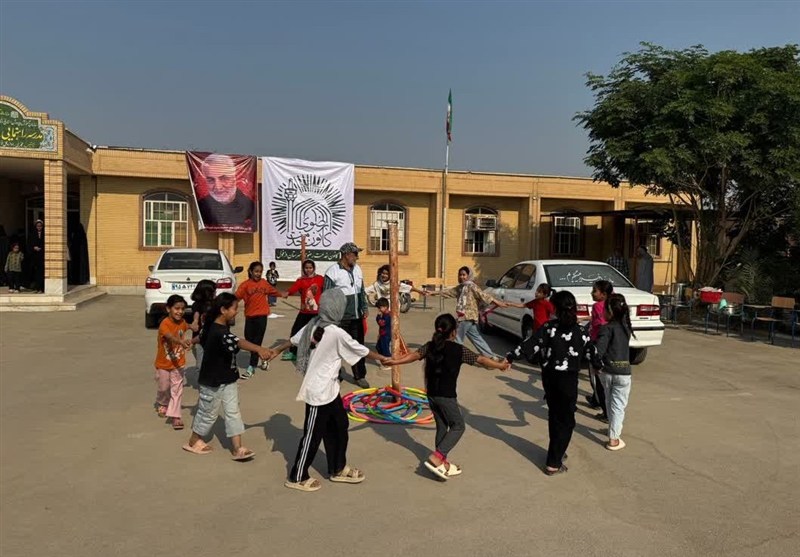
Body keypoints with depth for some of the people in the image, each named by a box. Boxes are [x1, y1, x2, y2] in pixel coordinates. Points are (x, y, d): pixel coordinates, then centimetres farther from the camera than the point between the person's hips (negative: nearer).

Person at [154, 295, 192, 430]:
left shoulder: (182, 322, -8)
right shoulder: (164, 324, -27)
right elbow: (170, 336, -49)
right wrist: (182, 342, -64)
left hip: (178, 363, 3)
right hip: (163, 364, -3)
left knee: (177, 390, 0)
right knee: (163, 388, 16)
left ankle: (174, 415, 6)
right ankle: (161, 404, 45)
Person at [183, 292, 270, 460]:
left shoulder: (216, 327, 0)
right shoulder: (219, 332, -31)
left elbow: (202, 336, 23)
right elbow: (239, 342, -50)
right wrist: (259, 349, -65)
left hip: (228, 379, 9)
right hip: (213, 381, -9)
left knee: (233, 412, 7)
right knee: (208, 413, 11)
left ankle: (237, 449, 10)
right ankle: (193, 442, 34)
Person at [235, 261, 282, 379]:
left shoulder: (264, 283, 2)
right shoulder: (245, 285, -6)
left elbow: (273, 291, 22)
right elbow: (236, 297, -18)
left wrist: (282, 294, 37)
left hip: (261, 316, -1)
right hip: (249, 316, 1)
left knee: (256, 342, -1)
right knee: (249, 340, 13)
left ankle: (251, 367, 2)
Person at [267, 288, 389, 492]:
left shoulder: (314, 324, -1)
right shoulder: (336, 332, -23)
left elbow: (294, 339, 14)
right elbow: (361, 350, -10)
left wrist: (276, 350, 32)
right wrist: (381, 358, 7)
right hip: (320, 391, -8)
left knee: (339, 426, 19)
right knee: (313, 434, 6)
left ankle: (338, 469, 34)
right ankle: (297, 477, 22)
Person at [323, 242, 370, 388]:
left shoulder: (357, 269, 9)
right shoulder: (333, 271, -12)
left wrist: (364, 308, 10)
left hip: (356, 317, 6)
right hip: (340, 318, -6)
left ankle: (360, 376, 20)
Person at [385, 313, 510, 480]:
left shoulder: (430, 346, 2)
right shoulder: (458, 349, -9)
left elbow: (414, 355, -4)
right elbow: (481, 360, -2)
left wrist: (395, 361, 4)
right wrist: (500, 365, 10)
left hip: (432, 394, 6)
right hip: (446, 395, -6)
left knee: (442, 427, 17)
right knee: (458, 426, 6)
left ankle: (442, 463, 22)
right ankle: (436, 457, -6)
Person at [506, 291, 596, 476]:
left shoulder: (548, 328, -7)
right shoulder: (580, 332, -8)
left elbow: (528, 345, -9)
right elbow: (592, 354, 4)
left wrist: (509, 357, -1)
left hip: (549, 377, 3)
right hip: (568, 379, -3)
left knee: (554, 416, 20)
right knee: (566, 420, 7)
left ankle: (556, 453, 34)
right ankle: (553, 463, 5)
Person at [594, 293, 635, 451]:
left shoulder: (607, 328, -15)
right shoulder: (625, 326, 0)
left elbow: (599, 350, -26)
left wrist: (598, 365, -11)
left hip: (607, 371, -2)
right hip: (623, 373, 2)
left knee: (610, 403, 20)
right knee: (618, 406, 9)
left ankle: (614, 431, 36)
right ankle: (613, 439, 11)